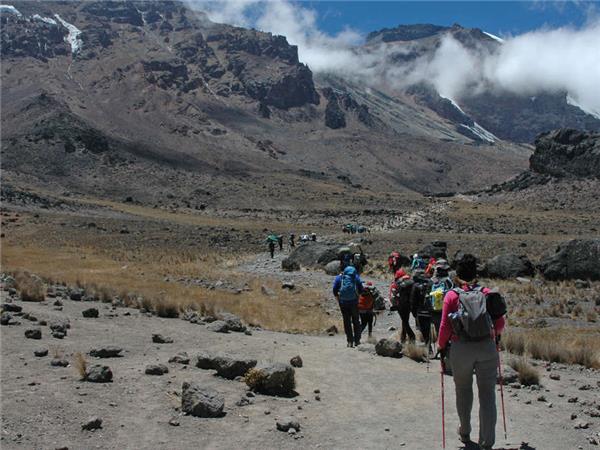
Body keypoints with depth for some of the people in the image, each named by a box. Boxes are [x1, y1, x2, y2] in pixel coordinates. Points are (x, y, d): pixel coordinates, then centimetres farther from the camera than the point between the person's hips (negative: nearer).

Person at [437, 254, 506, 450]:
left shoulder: (452, 295, -2)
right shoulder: (486, 293, 3)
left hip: (461, 349, -1)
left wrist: (441, 346, 10)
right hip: (487, 347, 1)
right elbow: (500, 322, 4)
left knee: (463, 390, 18)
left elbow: (445, 326, -5)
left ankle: (465, 433, 33)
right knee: (487, 394, 5)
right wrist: (496, 336, 25)